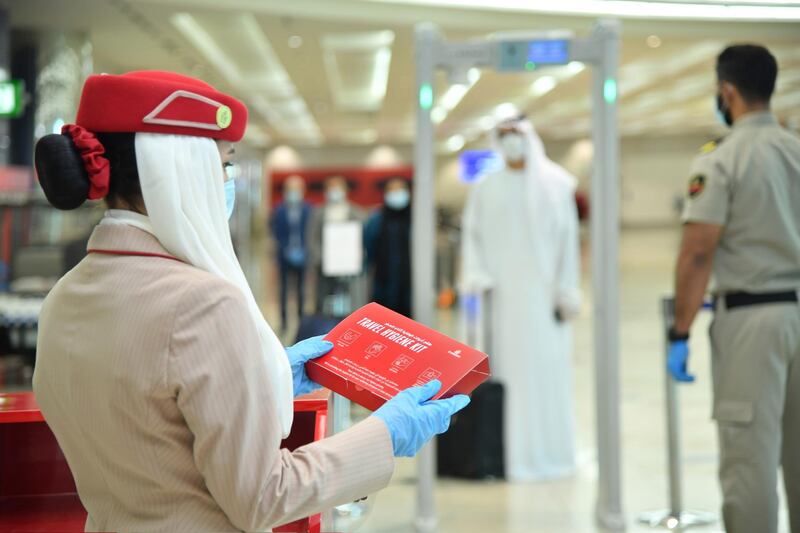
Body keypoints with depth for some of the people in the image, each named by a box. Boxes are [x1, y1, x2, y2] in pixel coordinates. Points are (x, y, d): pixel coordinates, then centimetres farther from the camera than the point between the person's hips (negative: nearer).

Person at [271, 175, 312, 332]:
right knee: (284, 286, 4)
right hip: (285, 254, 0)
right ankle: (284, 318, 9)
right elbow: (276, 232, 0)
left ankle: (301, 317, 12)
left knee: (301, 287, 6)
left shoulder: (308, 209, -3)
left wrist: (302, 249, -9)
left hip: (301, 254, 0)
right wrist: (287, 248, -9)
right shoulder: (280, 210, -2)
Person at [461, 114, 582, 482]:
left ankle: (551, 450, 9)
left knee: (548, 367, -1)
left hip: (544, 291, -1)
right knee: (510, 366, -2)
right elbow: (474, 235, 6)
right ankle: (516, 454, 2)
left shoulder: (554, 185, 6)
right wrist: (475, 274, -10)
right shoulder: (486, 189, 10)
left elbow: (567, 240, 3)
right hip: (505, 291, 1)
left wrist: (567, 291, -3)